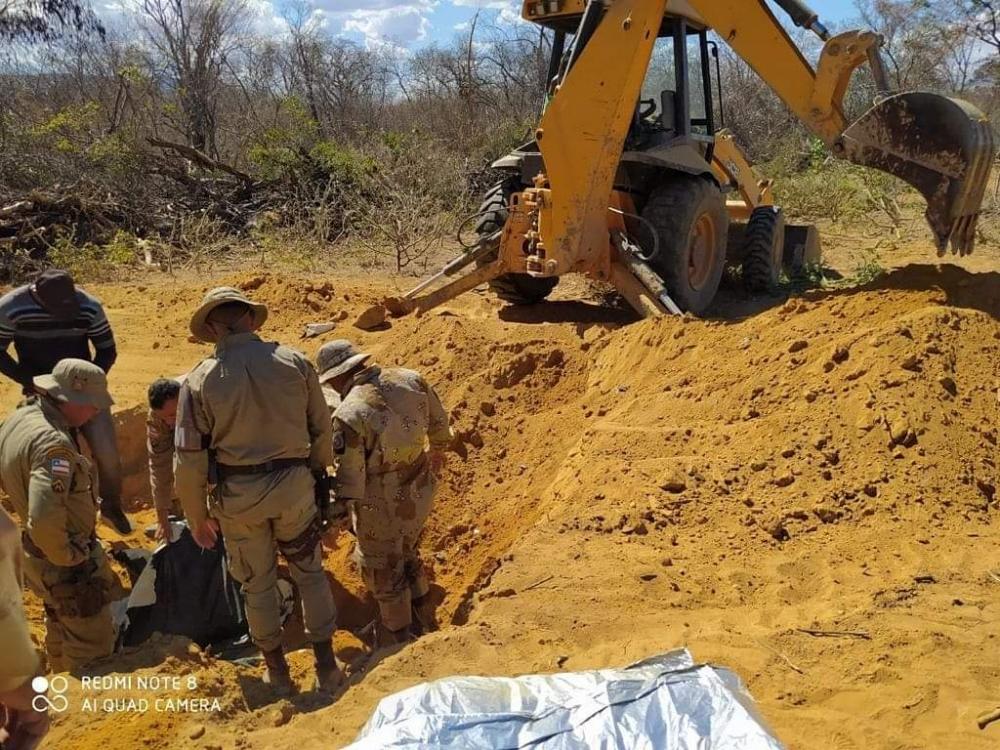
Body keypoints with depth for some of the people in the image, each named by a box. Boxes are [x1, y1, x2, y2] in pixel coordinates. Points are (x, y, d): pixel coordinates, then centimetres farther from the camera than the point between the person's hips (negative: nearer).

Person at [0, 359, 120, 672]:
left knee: (60, 632, 29)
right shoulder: (52, 443, -32)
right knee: (92, 646, 5)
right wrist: (67, 557, -23)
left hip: (37, 553, 10)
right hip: (67, 565, -10)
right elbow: (43, 520, -40)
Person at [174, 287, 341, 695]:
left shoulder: (200, 379, -10)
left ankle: (277, 669, 32)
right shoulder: (294, 362, -7)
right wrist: (317, 475, 16)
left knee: (257, 582, 18)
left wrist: (197, 515, 5)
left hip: (237, 493, 0)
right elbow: (322, 431, -1)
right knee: (310, 572, 19)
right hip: (294, 484, 1)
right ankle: (326, 665, 24)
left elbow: (189, 458, -8)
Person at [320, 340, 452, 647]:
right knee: (406, 552, 31)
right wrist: (438, 449, 28)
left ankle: (399, 636, 38)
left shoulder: (349, 416, -29)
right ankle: (422, 619, 50)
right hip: (420, 493, 7)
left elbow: (349, 481, -23)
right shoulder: (410, 379, -10)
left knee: (383, 571, 18)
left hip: (384, 506, -7)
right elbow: (438, 421, 8)